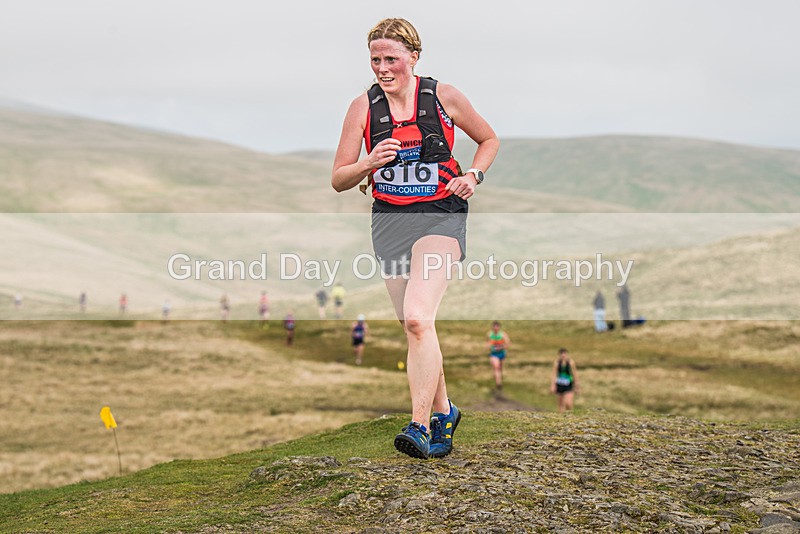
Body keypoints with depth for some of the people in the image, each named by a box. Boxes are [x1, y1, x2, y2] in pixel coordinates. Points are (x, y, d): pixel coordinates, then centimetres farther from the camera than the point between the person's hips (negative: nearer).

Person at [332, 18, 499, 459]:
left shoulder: (443, 97, -3)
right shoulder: (363, 107, 0)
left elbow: (489, 140, 14)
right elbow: (338, 180, 2)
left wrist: (472, 175, -5)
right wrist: (369, 164, -18)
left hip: (441, 216, -4)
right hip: (389, 221, 4)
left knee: (418, 318, -22)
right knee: (414, 327, 11)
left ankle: (420, 426, -23)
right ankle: (443, 412, 32)